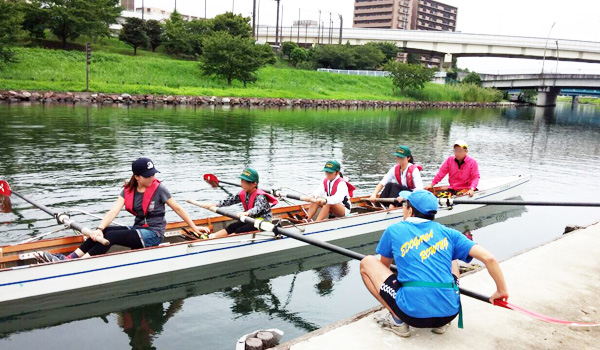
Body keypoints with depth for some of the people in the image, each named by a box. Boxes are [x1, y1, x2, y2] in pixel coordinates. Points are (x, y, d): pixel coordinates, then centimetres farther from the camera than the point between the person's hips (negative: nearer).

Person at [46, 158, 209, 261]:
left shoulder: (159, 189, -10)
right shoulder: (128, 190, 3)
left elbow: (178, 209, -2)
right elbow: (113, 211, -9)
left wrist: (194, 228, 2)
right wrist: (99, 229, -25)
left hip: (153, 235, -6)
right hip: (138, 229, 6)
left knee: (111, 236, -25)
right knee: (104, 231, -15)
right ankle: (70, 258, -19)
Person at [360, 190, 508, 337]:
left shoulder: (393, 231, 8)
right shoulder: (447, 233, 10)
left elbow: (384, 265, 24)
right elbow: (488, 258, 4)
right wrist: (502, 290, 17)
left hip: (413, 313, -3)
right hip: (449, 313, 4)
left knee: (367, 262, 14)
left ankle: (398, 320, 4)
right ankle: (441, 323, 18)